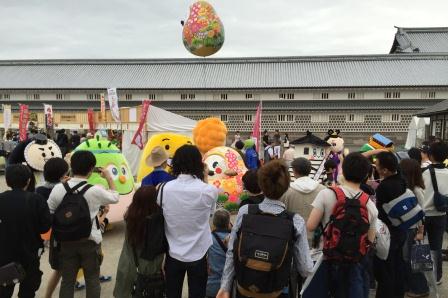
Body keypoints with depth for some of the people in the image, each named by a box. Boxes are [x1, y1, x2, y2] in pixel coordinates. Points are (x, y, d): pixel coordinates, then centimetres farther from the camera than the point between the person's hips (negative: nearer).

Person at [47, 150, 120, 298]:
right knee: (92, 280, 13)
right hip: (90, 242, -2)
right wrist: (109, 178, 14)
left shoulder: (58, 189, -10)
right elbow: (115, 197, 3)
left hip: (66, 241, 3)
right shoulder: (95, 191, -16)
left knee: (67, 280, 15)